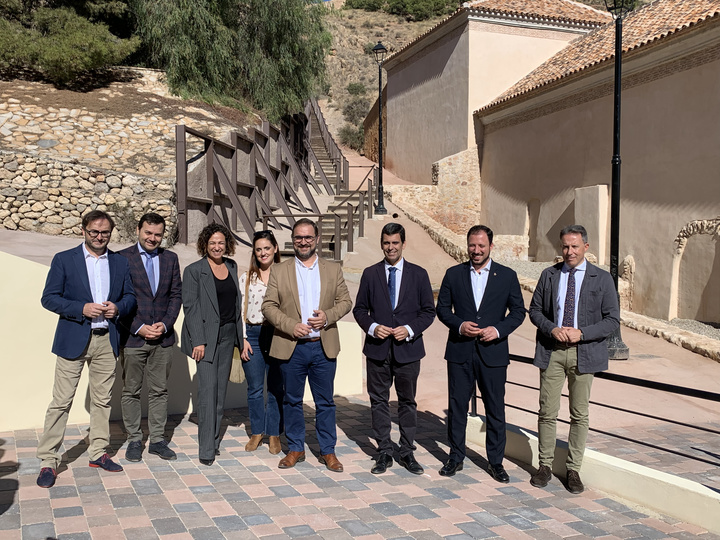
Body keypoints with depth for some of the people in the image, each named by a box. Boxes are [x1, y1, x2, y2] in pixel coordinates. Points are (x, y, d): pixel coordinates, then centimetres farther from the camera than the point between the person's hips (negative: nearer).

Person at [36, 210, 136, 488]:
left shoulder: (121, 262, 10)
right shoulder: (64, 259, 1)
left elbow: (130, 295, 15)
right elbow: (48, 298, -4)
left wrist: (118, 307, -7)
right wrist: (82, 308, -16)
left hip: (107, 340, 3)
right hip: (73, 339, -3)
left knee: (102, 400, 10)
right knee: (61, 401, -2)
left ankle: (98, 452, 22)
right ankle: (48, 461, 6)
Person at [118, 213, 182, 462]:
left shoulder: (170, 258, 8)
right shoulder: (122, 258, -4)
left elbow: (176, 295, 8)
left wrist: (165, 324, -6)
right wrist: (139, 328, -12)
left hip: (163, 337, 3)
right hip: (132, 337, -3)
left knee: (159, 391, 9)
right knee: (131, 392, 7)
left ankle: (157, 440, 19)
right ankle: (134, 440, 19)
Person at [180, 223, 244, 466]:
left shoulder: (232, 266, 11)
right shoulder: (194, 271, -5)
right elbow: (190, 307, -9)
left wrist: (238, 335, 11)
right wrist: (198, 341, -15)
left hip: (228, 335, 6)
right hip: (206, 337, -5)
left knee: (221, 389, 9)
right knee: (208, 389, -8)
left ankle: (214, 440, 20)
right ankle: (206, 449, -4)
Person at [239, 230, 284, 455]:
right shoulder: (246, 277, 8)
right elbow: (240, 310, 7)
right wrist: (243, 339, -1)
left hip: (277, 334, -1)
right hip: (252, 335, 2)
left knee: (276, 388, 4)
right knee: (255, 389, 8)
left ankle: (274, 434, 17)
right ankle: (257, 432, 23)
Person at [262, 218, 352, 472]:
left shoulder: (333, 269, 8)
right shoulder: (279, 270, 4)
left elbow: (345, 301, 8)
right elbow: (268, 306, -1)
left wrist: (328, 316, -11)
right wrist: (291, 326, -14)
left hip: (324, 347, 1)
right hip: (291, 347, 0)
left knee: (325, 402, 7)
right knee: (292, 401, 10)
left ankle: (328, 451, 19)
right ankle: (295, 449, 24)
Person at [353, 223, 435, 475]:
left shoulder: (418, 274, 2)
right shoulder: (370, 274, 4)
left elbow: (428, 311, 3)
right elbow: (359, 309, 7)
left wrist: (410, 329, -12)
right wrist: (372, 327, -11)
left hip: (407, 348, -1)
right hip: (378, 349, 1)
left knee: (407, 402, 8)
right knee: (379, 402, 6)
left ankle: (407, 453, 21)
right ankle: (384, 453, 18)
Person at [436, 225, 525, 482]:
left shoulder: (507, 276, 3)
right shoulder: (453, 274, 5)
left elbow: (518, 311, 5)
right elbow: (442, 308, 7)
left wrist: (498, 330, -11)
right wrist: (459, 325, -11)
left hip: (493, 351, -1)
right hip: (460, 352, 1)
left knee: (495, 409, 6)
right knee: (457, 406, 7)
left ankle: (496, 462, 20)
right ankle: (456, 457, 22)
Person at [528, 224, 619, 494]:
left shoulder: (602, 279, -1)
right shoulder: (549, 275, 5)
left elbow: (612, 320, -3)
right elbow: (535, 310, 9)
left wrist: (581, 333, -16)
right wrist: (552, 329, -10)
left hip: (584, 353, -1)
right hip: (551, 351, 1)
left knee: (580, 414, 8)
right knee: (547, 412, 5)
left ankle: (573, 469, 20)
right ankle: (545, 465, 20)